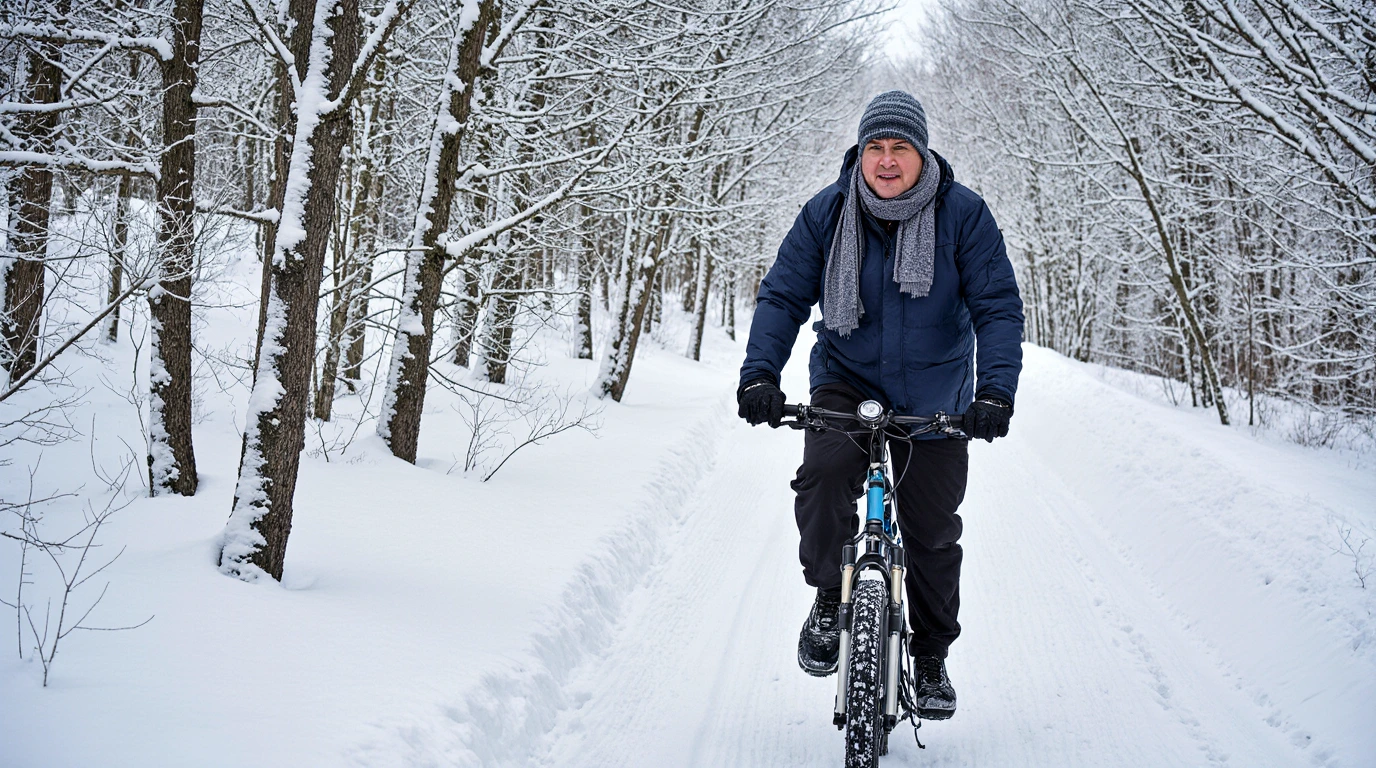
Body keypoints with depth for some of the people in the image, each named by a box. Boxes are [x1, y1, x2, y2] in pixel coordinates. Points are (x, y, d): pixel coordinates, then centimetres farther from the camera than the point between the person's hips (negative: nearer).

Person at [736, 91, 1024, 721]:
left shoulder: (964, 214, -13)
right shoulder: (826, 213, -9)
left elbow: (998, 307, -15)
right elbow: (782, 296, -8)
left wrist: (995, 389, -29)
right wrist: (760, 374, -24)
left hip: (934, 395, 0)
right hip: (846, 378, 0)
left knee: (933, 532, 7)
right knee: (823, 476, -29)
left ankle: (931, 658, 29)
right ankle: (829, 599, -3)